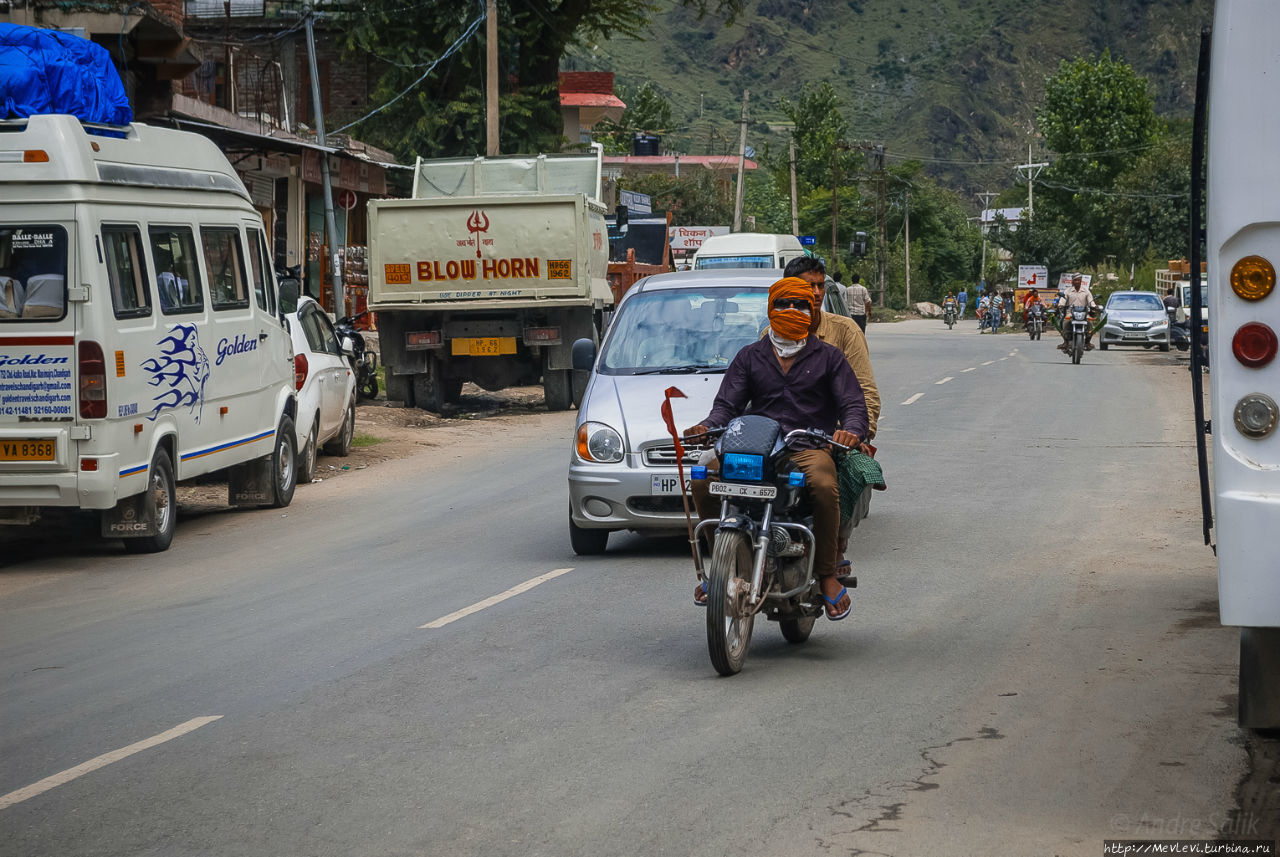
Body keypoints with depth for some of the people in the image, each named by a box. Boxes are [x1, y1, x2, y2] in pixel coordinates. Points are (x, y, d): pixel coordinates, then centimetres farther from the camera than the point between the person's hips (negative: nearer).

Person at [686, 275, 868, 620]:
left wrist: (851, 430, -18)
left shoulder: (828, 357, 15)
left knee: (824, 487, -38)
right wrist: (708, 425, -11)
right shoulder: (750, 357, 20)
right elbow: (728, 402, 13)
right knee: (704, 479, -25)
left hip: (809, 448, -2)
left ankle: (827, 575, -21)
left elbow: (854, 404, 6)